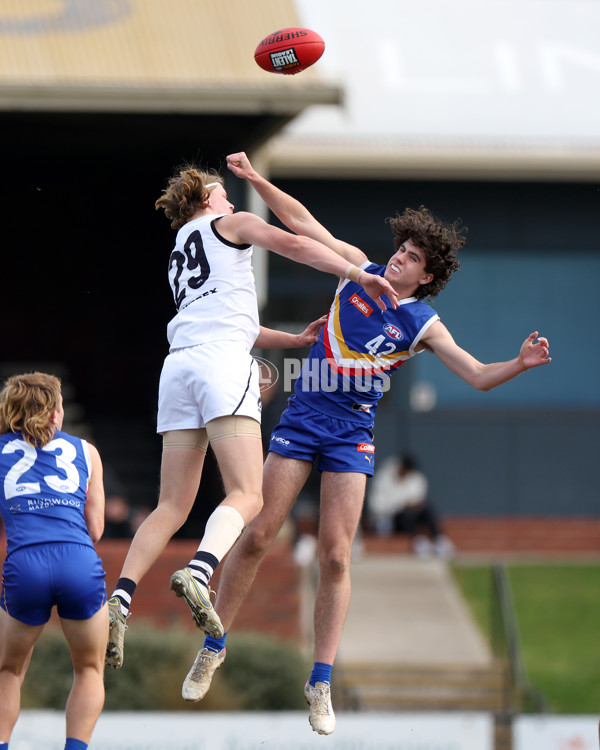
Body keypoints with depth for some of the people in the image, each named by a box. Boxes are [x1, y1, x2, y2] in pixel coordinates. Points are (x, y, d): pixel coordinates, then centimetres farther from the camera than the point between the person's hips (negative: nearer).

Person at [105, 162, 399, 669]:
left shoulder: (178, 258, 35)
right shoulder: (231, 224, 16)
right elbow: (294, 245, -1)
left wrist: (298, 339, 39)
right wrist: (358, 275, -3)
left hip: (179, 362, 7)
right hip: (223, 363, -7)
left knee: (173, 508, 6)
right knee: (247, 497, -16)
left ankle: (120, 601, -13)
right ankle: (199, 574, -43)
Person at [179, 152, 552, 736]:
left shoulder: (423, 324, 0)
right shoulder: (360, 270, 5)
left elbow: (478, 376, -6)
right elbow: (301, 222, 10)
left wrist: (519, 364, -25)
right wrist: (255, 180, 3)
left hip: (352, 435, -1)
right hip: (302, 418, 1)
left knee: (336, 556, -7)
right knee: (258, 534, -5)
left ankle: (320, 685, 0)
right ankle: (213, 649, 10)